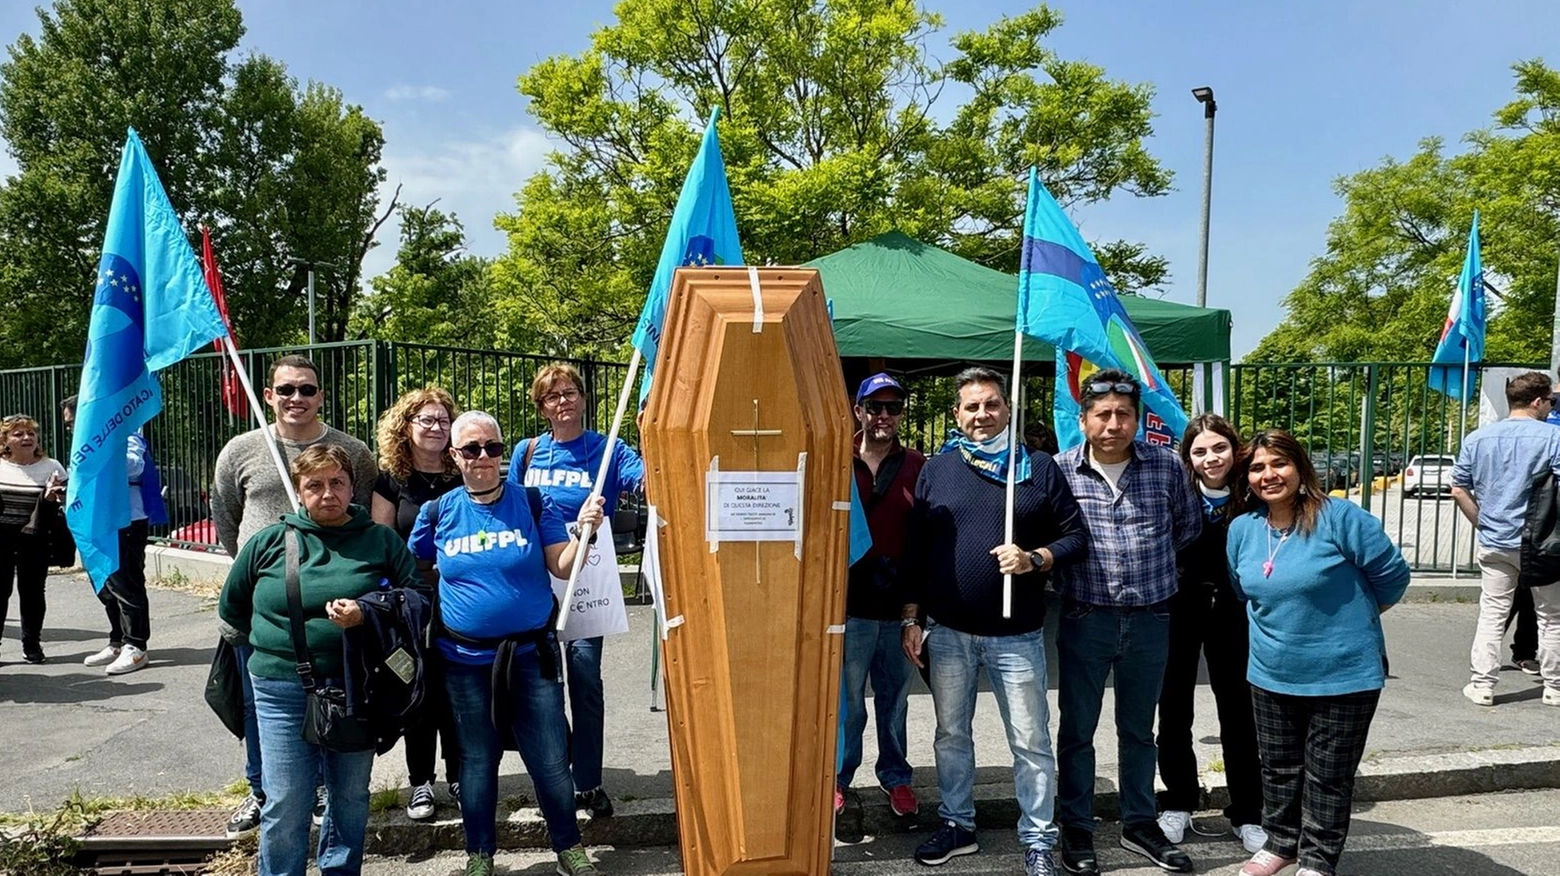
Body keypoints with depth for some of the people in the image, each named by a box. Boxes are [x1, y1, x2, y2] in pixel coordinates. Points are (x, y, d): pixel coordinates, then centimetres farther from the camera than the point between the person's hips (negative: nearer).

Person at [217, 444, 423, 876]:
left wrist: (367, 614, -18)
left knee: (350, 799, 14)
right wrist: (283, 642, 10)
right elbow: (232, 606, 13)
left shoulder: (380, 540, 0)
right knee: (286, 804, 2)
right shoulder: (270, 540, 1)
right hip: (283, 690, 0)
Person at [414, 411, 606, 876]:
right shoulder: (438, 511, 1)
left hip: (531, 654, -1)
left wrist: (582, 532, -22)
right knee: (477, 761, 15)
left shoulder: (534, 502, -3)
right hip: (466, 660, 1)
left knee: (551, 759, 4)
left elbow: (562, 566, -5)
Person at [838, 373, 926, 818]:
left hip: (900, 605, 2)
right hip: (849, 602, -2)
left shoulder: (915, 466, 6)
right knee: (846, 699, 6)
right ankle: (838, 776, 23)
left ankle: (895, 775, 31)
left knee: (895, 697, 15)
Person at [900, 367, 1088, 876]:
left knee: (1031, 742, 5)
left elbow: (1077, 537, 1)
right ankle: (957, 825, 31)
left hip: (1016, 635, -2)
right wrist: (911, 618, 3)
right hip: (947, 632, 2)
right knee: (951, 735, 15)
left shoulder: (1039, 469, 0)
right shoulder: (936, 470, 5)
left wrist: (1034, 560, -17)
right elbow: (916, 550, 7)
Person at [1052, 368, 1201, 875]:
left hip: (1149, 619, 2)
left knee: (1138, 729, 16)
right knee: (1077, 729, 9)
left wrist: (1150, 564, 9)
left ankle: (1139, 825, 32)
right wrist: (1065, 578, -2)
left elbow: (1189, 525, 12)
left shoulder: (1166, 466, -2)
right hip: (1085, 619, -2)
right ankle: (1076, 830, 23)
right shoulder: (1060, 470, -8)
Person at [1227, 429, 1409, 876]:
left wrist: (1352, 620, 2)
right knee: (1279, 768, 18)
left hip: (1344, 675, -5)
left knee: (1328, 775, 9)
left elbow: (1392, 575, -9)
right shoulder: (1242, 529, 1)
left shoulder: (1340, 517, -17)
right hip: (1271, 676, 5)